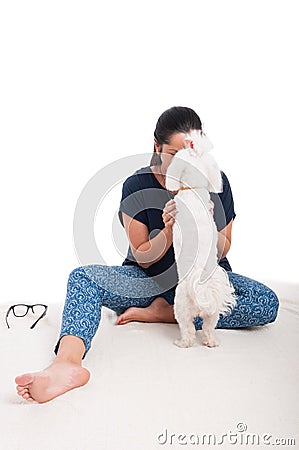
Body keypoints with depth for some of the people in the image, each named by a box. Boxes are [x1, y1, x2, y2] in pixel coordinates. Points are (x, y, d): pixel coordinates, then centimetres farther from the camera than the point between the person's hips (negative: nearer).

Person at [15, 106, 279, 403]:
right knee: (82, 278, -23)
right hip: (151, 280, -1)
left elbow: (221, 251, -2)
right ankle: (67, 363, -49)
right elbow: (143, 258, -9)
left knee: (267, 304, -26)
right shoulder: (137, 186, -12)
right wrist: (169, 229, -28)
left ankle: (160, 313, -20)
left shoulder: (215, 181, -8)